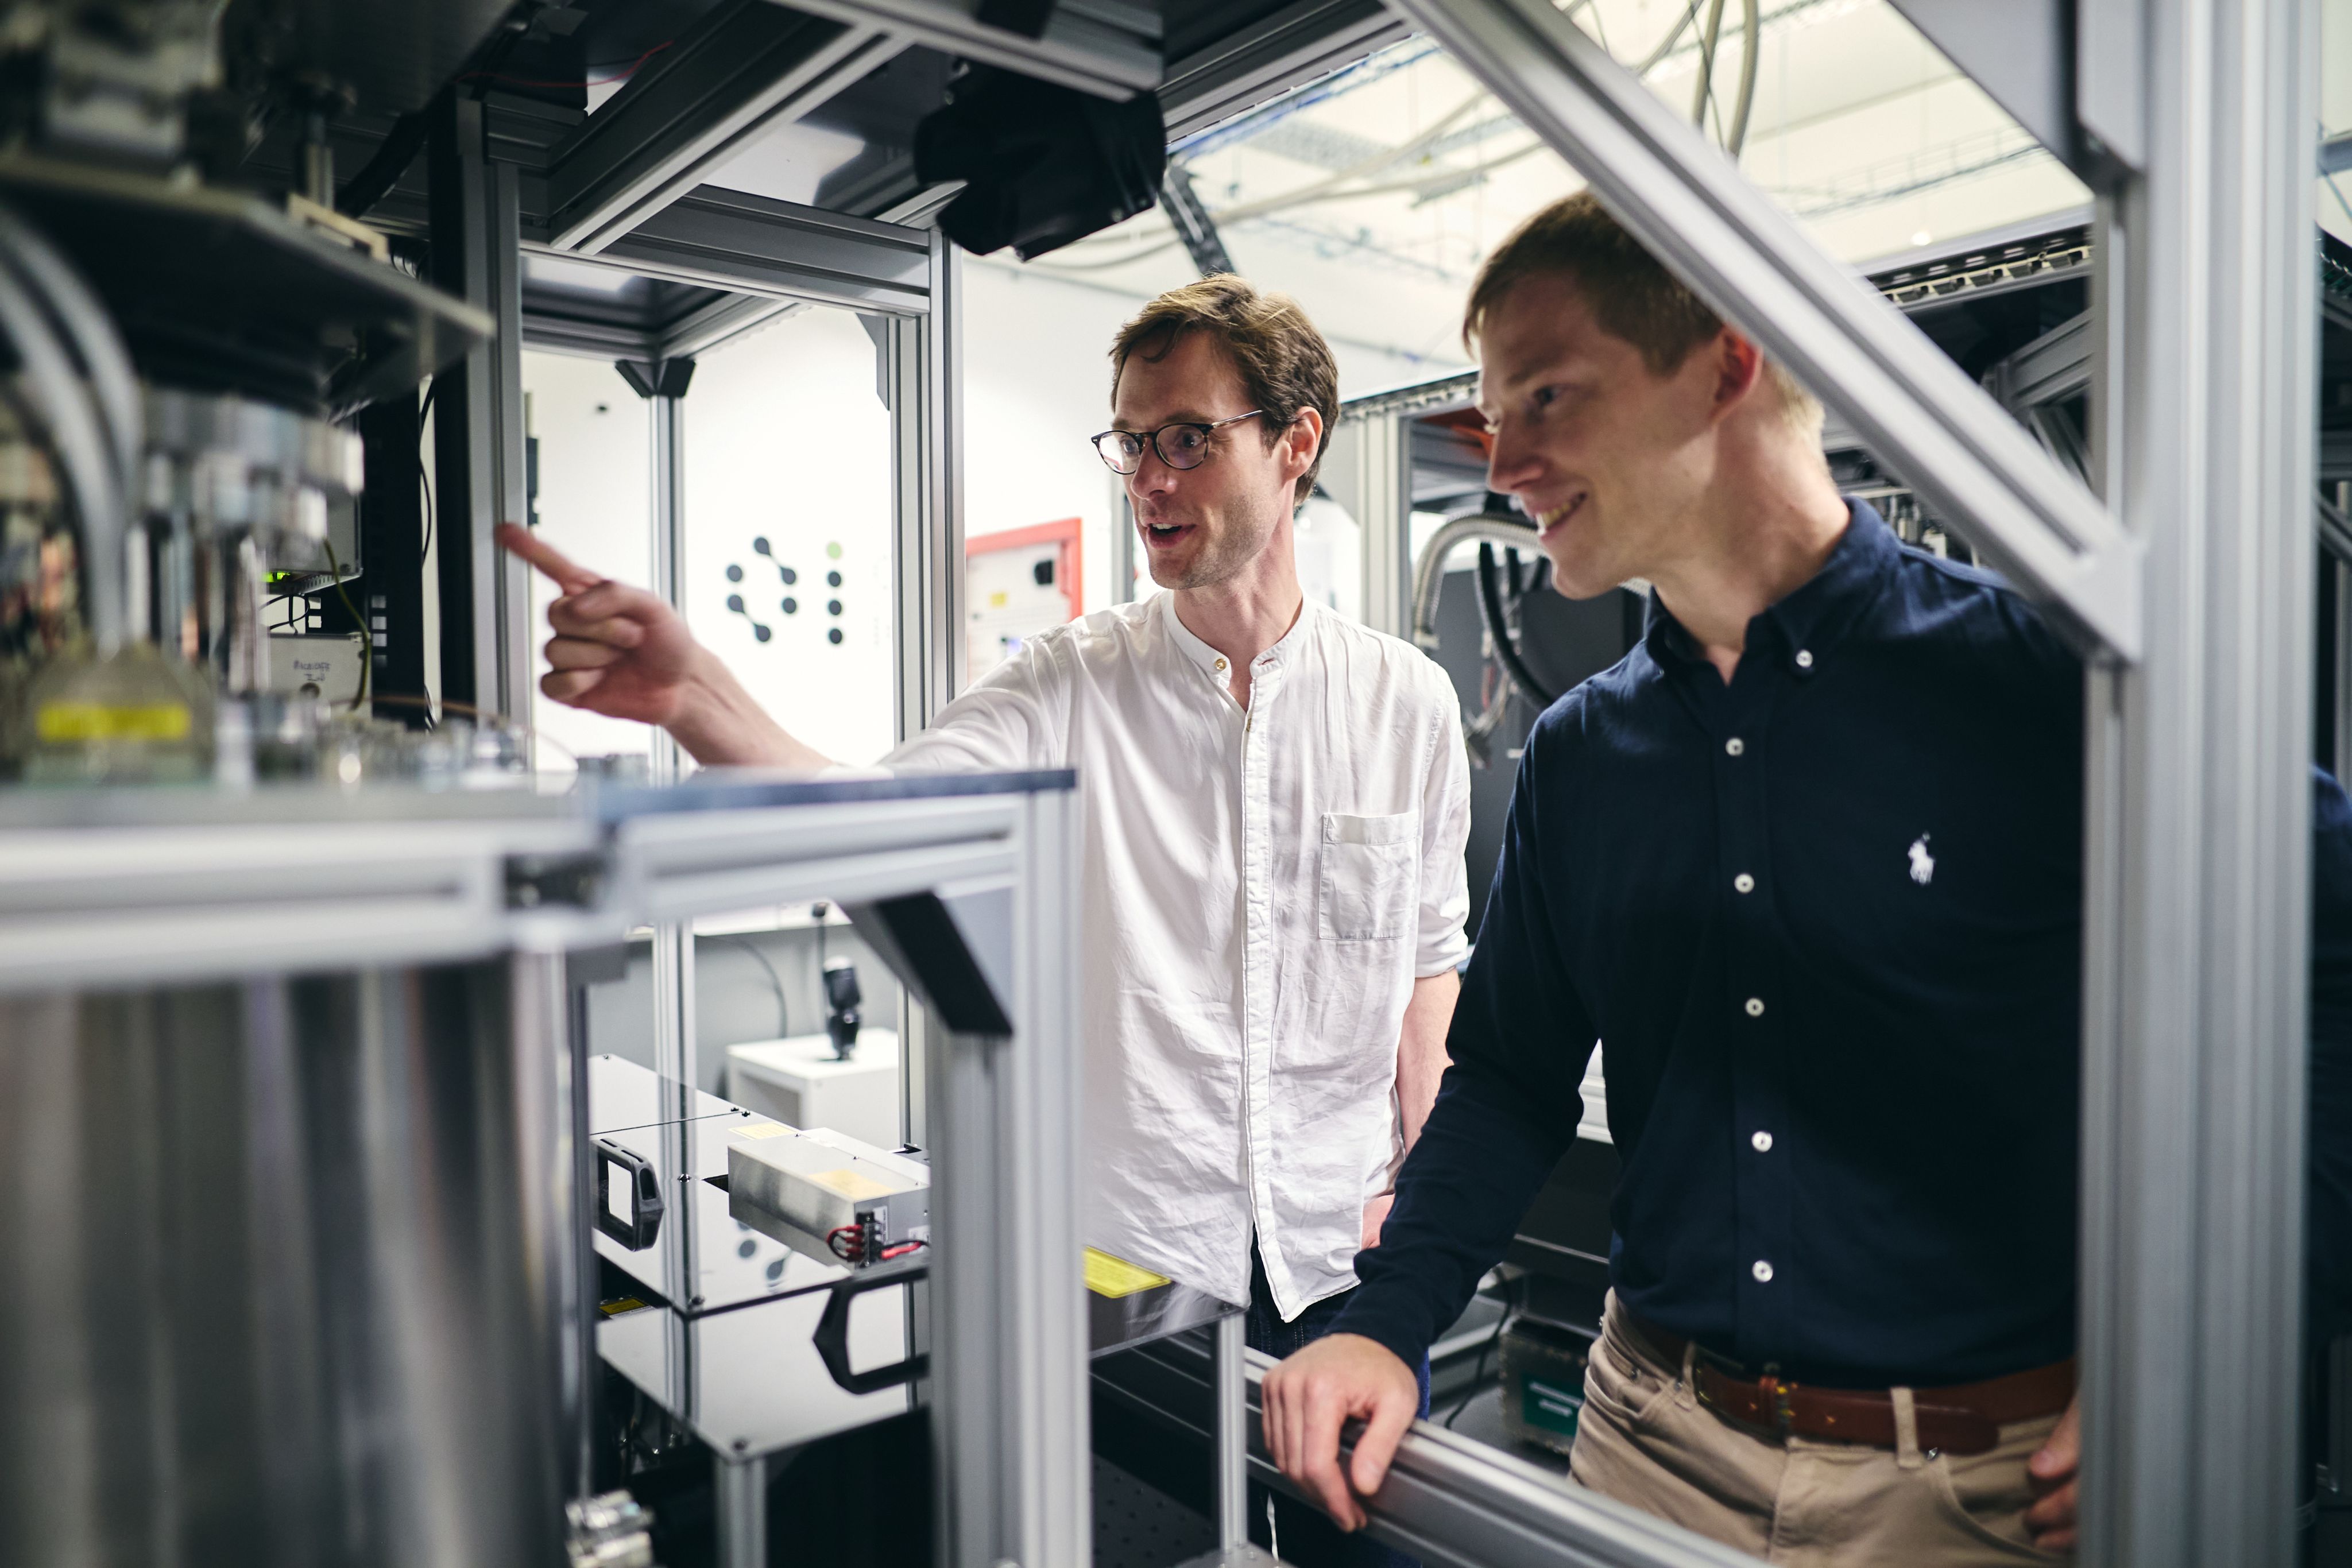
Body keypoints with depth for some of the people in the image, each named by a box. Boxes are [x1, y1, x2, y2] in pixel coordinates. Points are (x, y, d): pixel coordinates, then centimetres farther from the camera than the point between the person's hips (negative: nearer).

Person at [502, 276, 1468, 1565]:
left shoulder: (1406, 700, 0)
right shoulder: (1075, 685, -6)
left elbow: (1432, 953, 7)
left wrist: (1421, 1182, -1)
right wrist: (695, 698, -36)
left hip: (1346, 1267, 2)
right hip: (1129, 1263, -1)